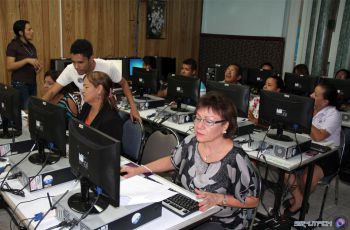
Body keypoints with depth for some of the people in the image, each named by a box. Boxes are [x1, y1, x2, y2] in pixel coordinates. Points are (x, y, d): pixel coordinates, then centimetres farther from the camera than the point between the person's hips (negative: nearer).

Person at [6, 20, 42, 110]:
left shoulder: (31, 46, 12)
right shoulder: (13, 46, -8)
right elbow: (9, 66, -16)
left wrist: (38, 66, 1)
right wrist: (27, 60, -23)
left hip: (32, 83, 7)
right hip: (20, 84, -7)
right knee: (24, 110, -7)